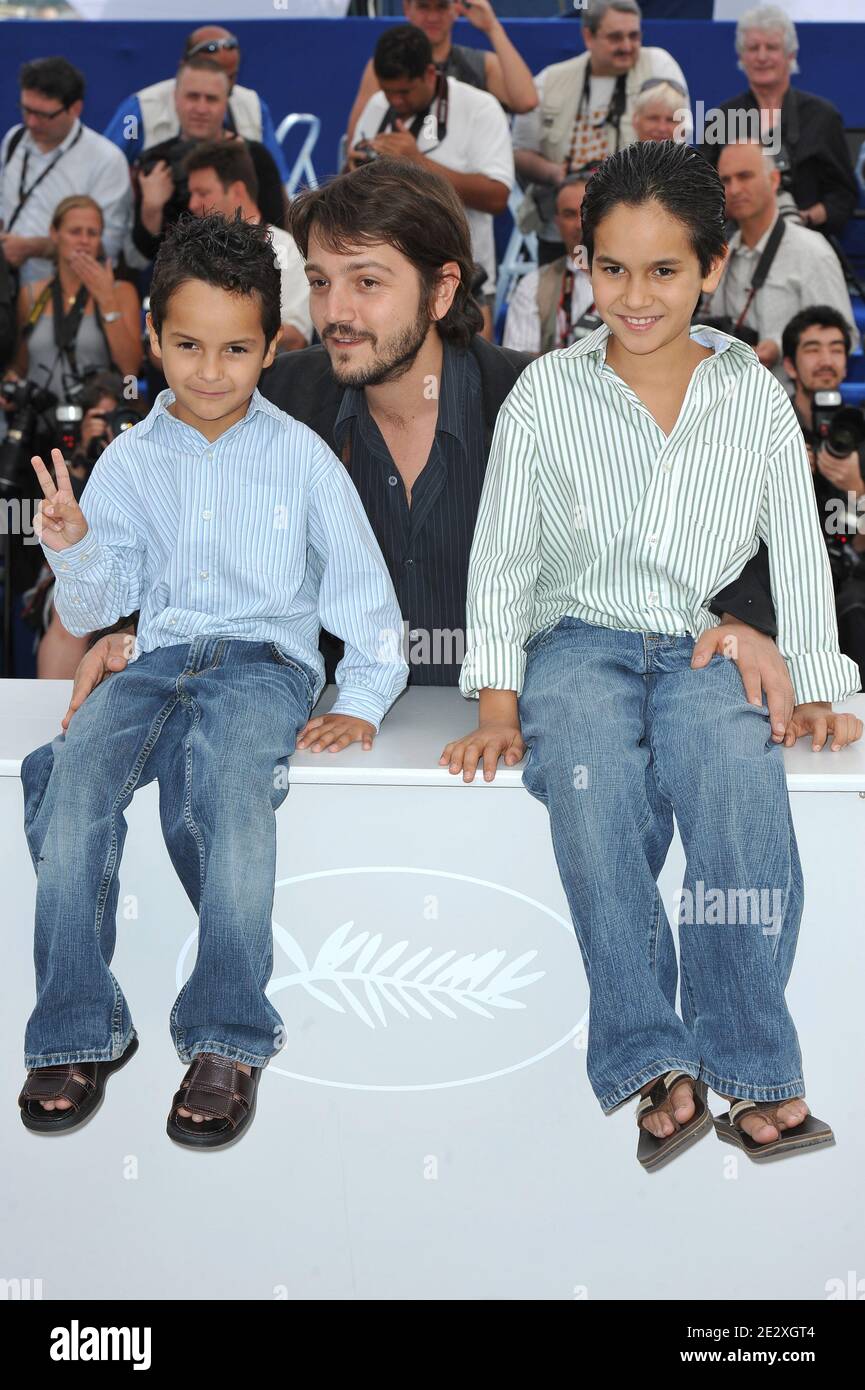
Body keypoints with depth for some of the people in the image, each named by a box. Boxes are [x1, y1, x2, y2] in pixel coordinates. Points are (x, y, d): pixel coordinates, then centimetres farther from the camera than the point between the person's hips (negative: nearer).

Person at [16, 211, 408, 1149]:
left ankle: (229, 1036, -28)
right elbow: (93, 612, 12)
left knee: (229, 767, -36)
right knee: (72, 770, -27)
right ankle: (78, 1028, -17)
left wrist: (360, 701, -4)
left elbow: (363, 588, 7)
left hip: (268, 659, -3)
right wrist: (73, 553, -10)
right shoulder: (130, 459, 11)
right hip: (158, 657, 3)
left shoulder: (300, 457, 4)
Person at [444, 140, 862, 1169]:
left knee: (739, 767, -34)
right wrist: (498, 703, -5)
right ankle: (657, 1066, -33)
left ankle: (757, 1072, -29)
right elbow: (501, 556, 6)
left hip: (703, 649, 1)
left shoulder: (755, 396, 12)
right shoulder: (546, 395, 8)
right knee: (592, 774, -35)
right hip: (579, 642, 0)